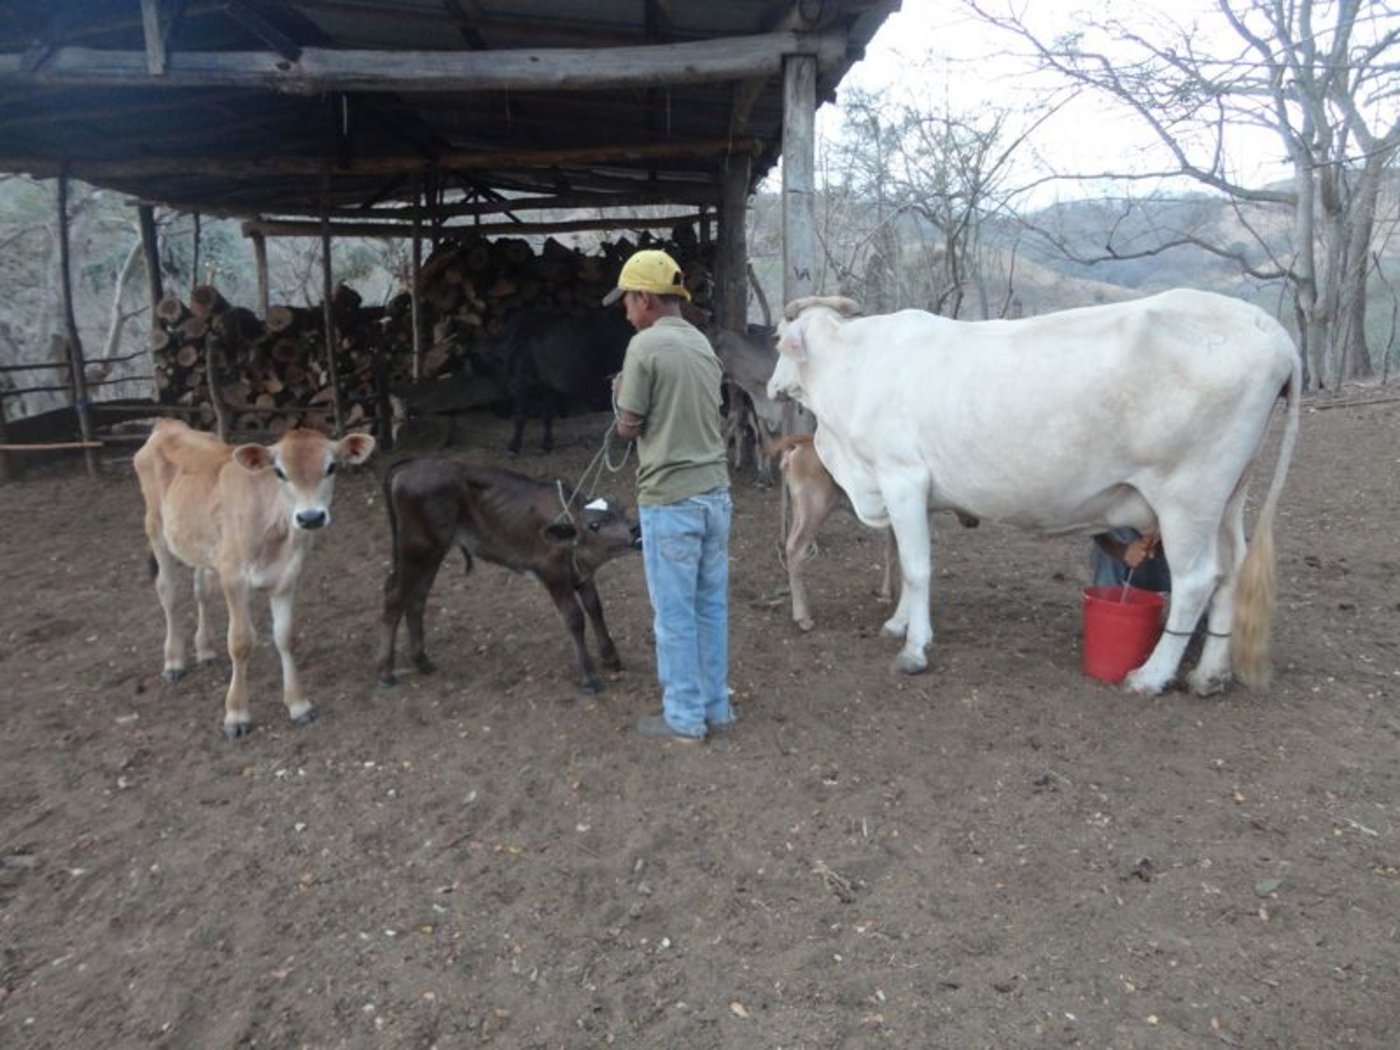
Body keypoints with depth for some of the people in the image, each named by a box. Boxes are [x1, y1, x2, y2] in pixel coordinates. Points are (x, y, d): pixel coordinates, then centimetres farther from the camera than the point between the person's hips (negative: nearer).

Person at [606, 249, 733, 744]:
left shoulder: (645, 345, -12)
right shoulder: (703, 343, 11)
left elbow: (628, 428, -9)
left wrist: (621, 395, 10)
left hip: (670, 499, -7)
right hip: (714, 491, 7)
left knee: (675, 612, 4)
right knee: (711, 606, 14)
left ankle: (684, 717, 14)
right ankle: (715, 705, 25)